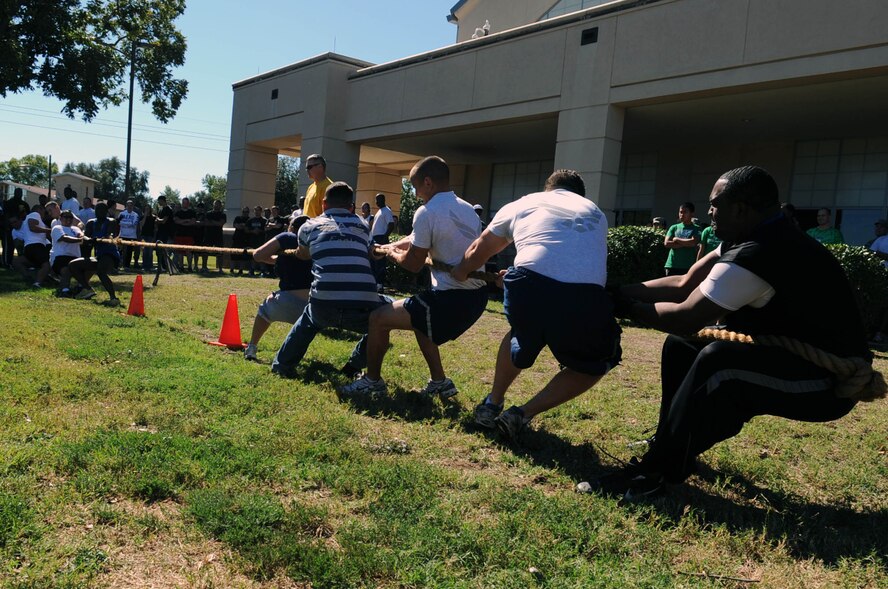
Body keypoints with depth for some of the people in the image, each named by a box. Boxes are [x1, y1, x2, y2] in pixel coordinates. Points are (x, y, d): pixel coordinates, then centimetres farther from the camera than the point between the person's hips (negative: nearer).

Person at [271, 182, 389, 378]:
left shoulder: (310, 226, 19)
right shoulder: (362, 226, 20)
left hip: (324, 308, 2)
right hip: (362, 309, -1)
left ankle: (282, 365, 38)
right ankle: (355, 366, 27)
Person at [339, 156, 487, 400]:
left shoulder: (427, 212, -11)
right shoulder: (467, 209, 14)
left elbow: (413, 264, -6)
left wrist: (391, 253, 13)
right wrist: (395, 246, 31)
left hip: (451, 299, -9)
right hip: (476, 295, 9)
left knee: (379, 318, 2)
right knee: (418, 319, 33)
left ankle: (372, 381, 18)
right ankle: (439, 382, 32)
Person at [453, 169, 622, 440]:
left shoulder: (522, 204, 28)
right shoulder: (596, 214, 34)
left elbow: (477, 251, 39)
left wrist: (461, 272, 61)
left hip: (530, 288, 1)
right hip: (586, 297, 0)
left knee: (522, 338, 37)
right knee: (595, 365, 29)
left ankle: (491, 405, 44)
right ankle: (522, 415, 20)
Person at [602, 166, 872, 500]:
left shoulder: (757, 256, -28)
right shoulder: (760, 238, 2)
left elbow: (685, 318, -23)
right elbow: (683, 285, 4)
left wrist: (627, 307, -9)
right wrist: (619, 291, 0)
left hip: (829, 381, -10)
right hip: (794, 355, 10)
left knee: (717, 360, -33)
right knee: (682, 346, 8)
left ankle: (659, 472, -23)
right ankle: (671, 441, 17)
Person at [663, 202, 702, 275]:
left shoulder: (696, 228, 3)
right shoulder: (674, 227, 12)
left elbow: (693, 242, -13)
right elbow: (666, 243, 0)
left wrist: (676, 240, -2)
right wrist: (686, 243, -5)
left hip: (688, 266, -3)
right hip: (672, 265, 3)